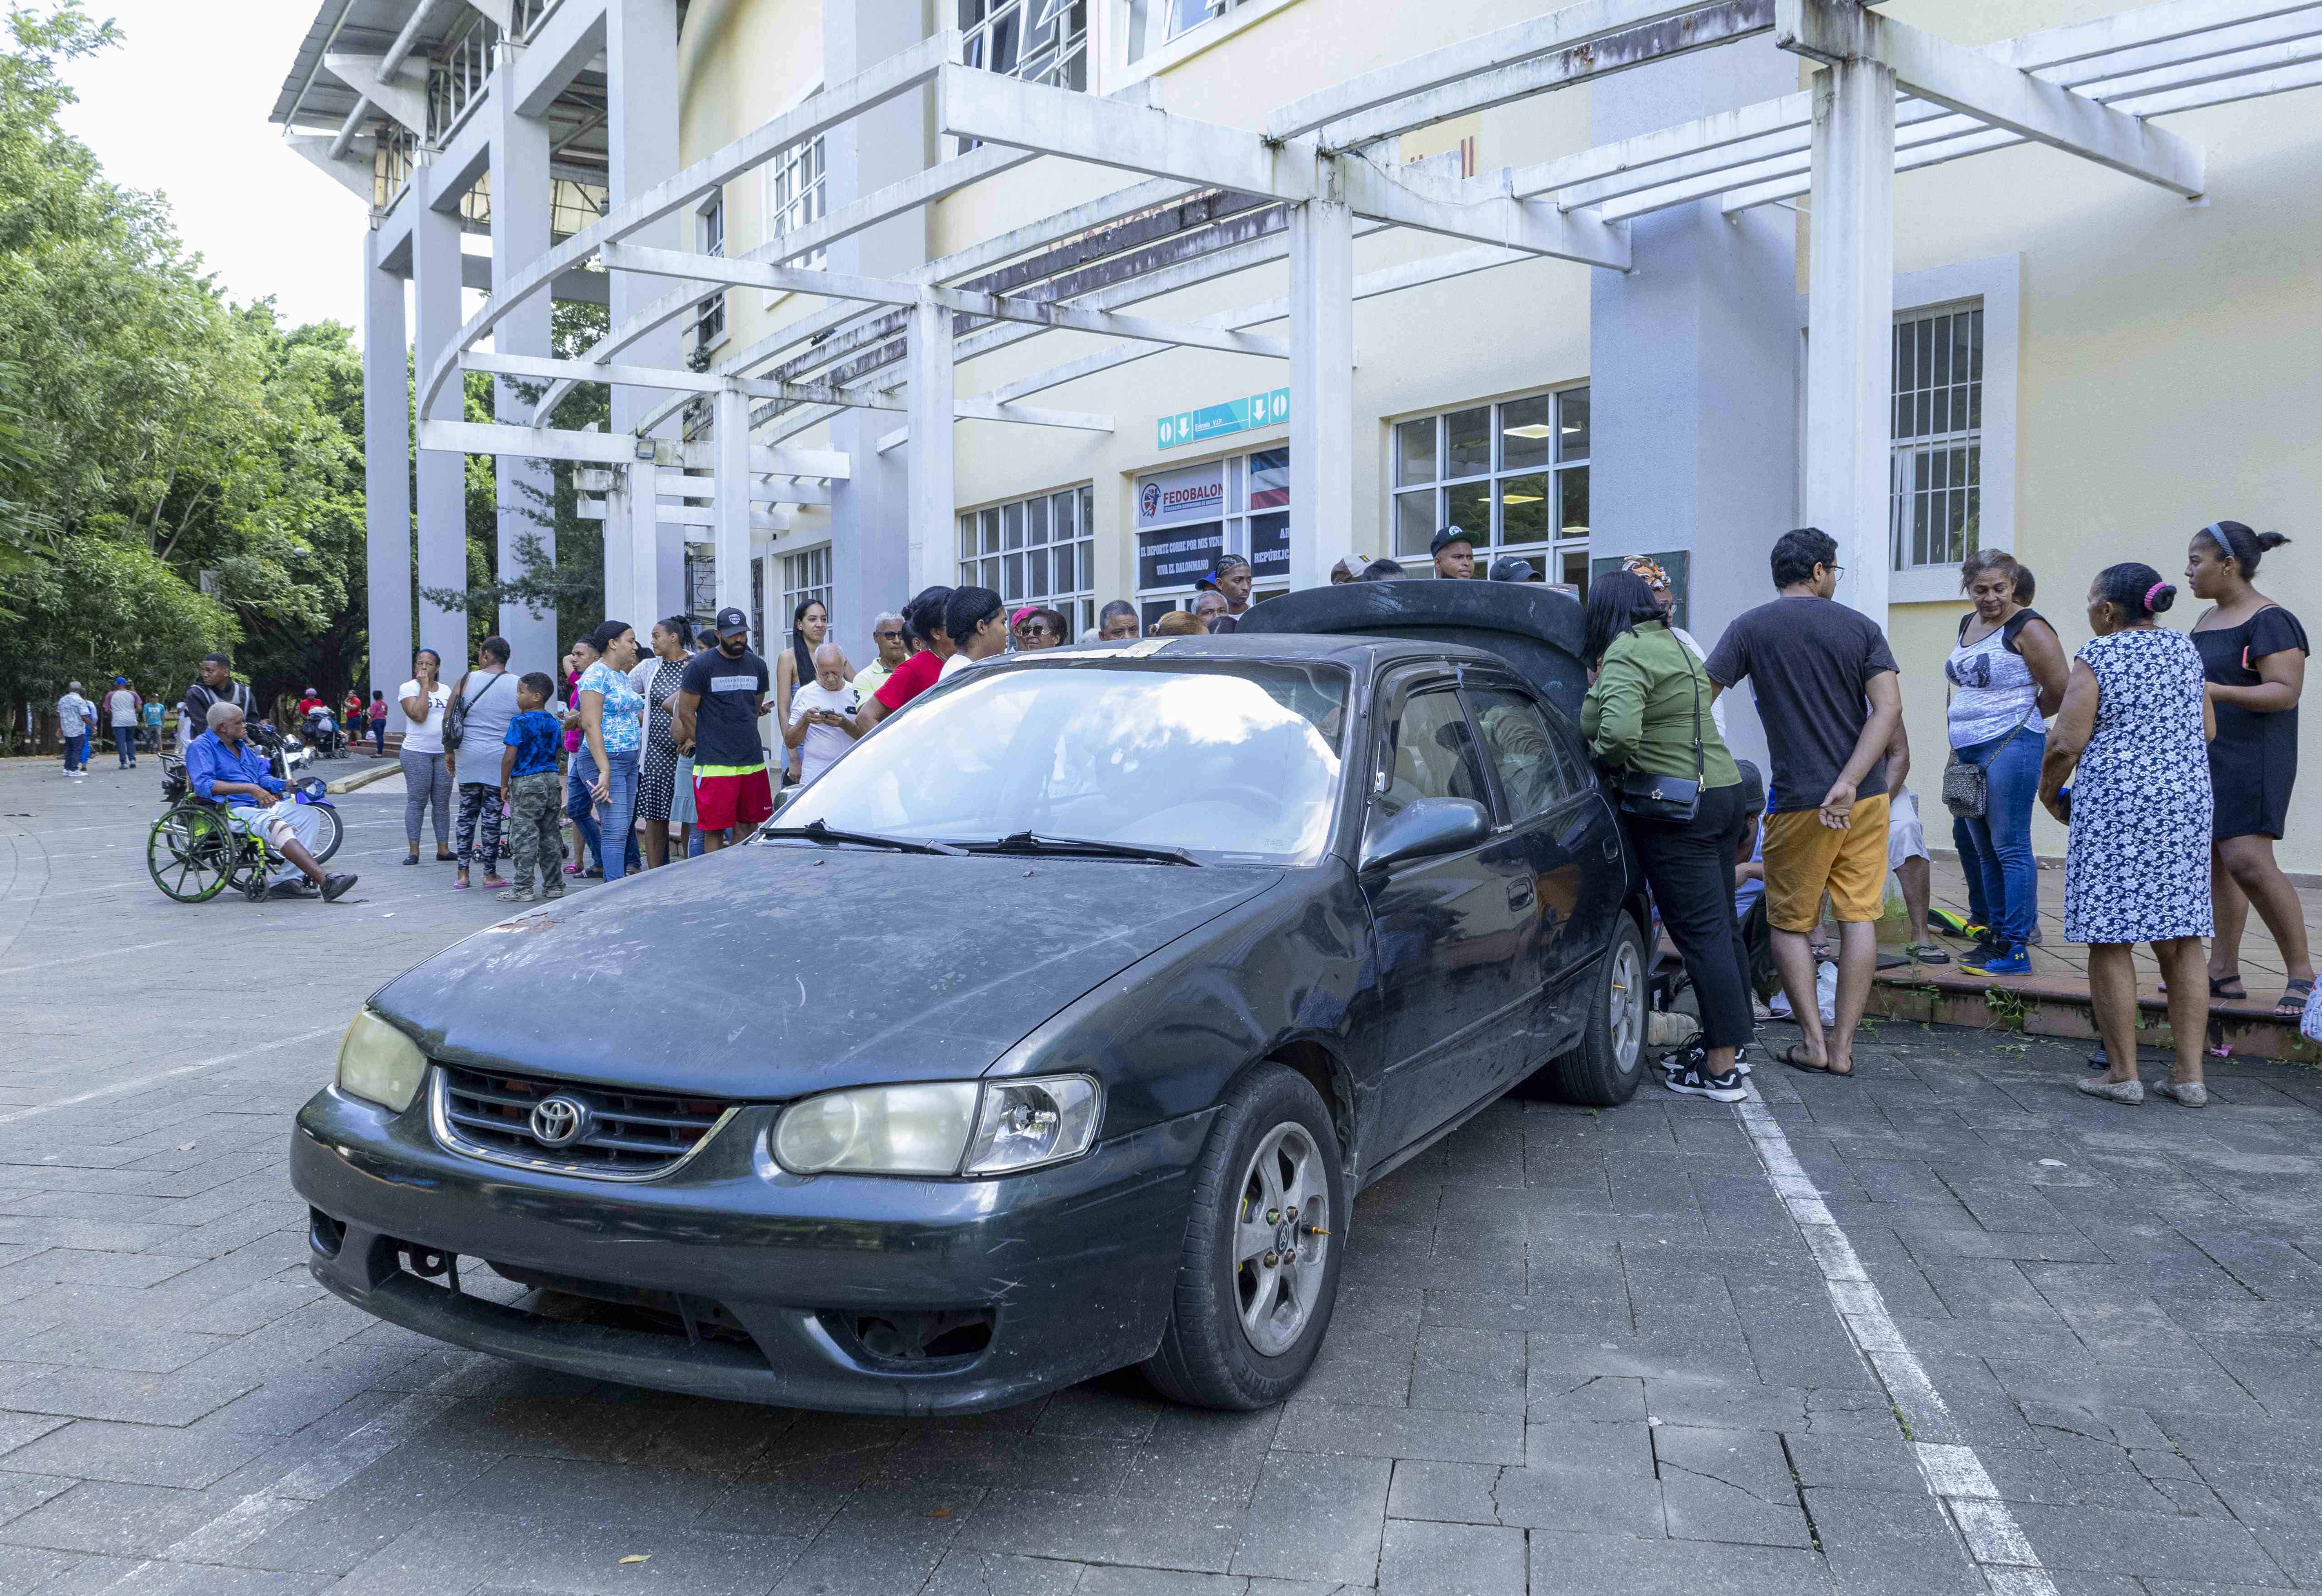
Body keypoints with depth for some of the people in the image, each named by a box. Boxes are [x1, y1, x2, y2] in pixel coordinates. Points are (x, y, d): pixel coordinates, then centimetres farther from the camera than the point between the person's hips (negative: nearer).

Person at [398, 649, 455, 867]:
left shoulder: (446, 691, 13)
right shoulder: (408, 688, -2)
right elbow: (419, 715, -17)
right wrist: (424, 686, -13)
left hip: (444, 753, 4)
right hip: (417, 753, -4)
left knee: (442, 803, 6)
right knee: (416, 802, -3)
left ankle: (443, 849, 10)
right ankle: (413, 851, 0)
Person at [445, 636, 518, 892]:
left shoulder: (465, 681, 1)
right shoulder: (518, 686, -3)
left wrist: (449, 753, 14)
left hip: (468, 758, 2)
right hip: (500, 762, -2)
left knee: (467, 813, 11)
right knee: (492, 816, 3)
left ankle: (463, 873, 12)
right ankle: (490, 874, 8)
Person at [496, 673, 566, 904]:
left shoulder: (520, 722, -13)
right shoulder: (553, 723, 9)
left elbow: (509, 757, -14)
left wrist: (504, 785, -4)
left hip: (527, 783, -7)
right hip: (552, 780, 7)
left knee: (524, 837, -2)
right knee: (549, 837, 13)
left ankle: (523, 888, -1)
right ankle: (554, 885, 17)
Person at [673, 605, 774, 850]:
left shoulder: (758, 666, 11)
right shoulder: (701, 666, -4)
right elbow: (686, 712, -1)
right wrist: (704, 745, 1)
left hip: (753, 763, 5)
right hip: (714, 765, -5)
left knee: (749, 825, 8)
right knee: (715, 829, -3)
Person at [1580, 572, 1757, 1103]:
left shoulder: (1626, 654, -13)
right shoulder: (1676, 646, 18)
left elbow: (1619, 731, -28)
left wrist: (1603, 756, -9)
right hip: (1725, 791, 10)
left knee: (1700, 933, -6)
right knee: (1723, 926, 15)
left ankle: (1721, 1069, -1)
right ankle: (1732, 1044, 26)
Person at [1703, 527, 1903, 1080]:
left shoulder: (1750, 629, -3)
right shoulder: (1862, 628, 3)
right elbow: (1889, 708, -8)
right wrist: (1849, 782, -14)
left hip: (1800, 802, -2)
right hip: (1865, 797, 3)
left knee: (1789, 923, 10)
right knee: (1858, 917, 7)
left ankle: (1813, 1042, 7)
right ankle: (1843, 1045, 8)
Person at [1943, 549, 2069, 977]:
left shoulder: (2028, 628, -9)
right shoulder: (1968, 624, 16)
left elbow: (2059, 690, -8)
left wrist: (2022, 720, 6)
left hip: (2009, 749, -9)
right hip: (1968, 751, 9)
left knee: (2010, 848, -8)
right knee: (1982, 847, 12)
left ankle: (2015, 950, -7)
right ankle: (1996, 934, 21)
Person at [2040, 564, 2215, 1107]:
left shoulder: (2098, 657, -8)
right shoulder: (2185, 648, 11)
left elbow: (2067, 742, -13)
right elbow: (2207, 731, 16)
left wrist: (2048, 789, 4)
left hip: (2114, 807, -6)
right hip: (2187, 801, 6)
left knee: (2109, 942, 1)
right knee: (2181, 941, 8)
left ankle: (2123, 1074, 5)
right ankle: (2191, 1075, 11)